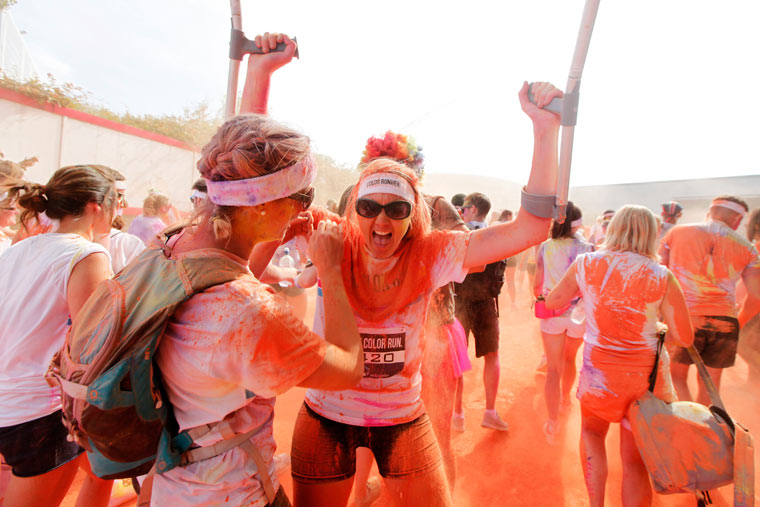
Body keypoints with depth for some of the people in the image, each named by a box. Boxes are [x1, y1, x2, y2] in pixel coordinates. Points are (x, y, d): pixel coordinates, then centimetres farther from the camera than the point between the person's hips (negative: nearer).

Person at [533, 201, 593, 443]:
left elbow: (537, 286, -1)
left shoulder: (545, 247, -6)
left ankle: (553, 424, 5)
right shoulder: (587, 248, -8)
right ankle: (566, 397, 50)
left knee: (553, 368, 7)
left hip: (552, 312, -1)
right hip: (578, 313, 1)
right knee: (570, 359, 27)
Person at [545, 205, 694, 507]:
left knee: (591, 433, 28)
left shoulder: (585, 264, -10)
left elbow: (552, 302, 2)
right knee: (635, 460, 15)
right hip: (648, 376, 0)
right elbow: (685, 338, -5)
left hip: (599, 372, 0)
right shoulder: (662, 277, -11)